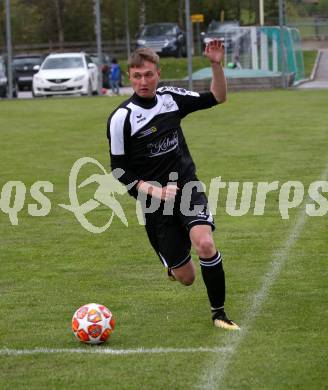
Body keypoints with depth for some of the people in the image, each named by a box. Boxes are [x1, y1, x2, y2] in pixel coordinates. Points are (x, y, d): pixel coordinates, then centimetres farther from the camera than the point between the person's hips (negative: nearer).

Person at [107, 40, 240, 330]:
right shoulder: (121, 118, -12)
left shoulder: (171, 97, 0)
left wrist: (217, 65, -6)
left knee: (205, 243, -27)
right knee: (186, 277, 0)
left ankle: (219, 314, -9)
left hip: (187, 187, 2)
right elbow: (120, 172, -7)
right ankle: (173, 263, 41)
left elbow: (217, 98, 12)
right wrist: (155, 191, -19)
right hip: (154, 200, -2)